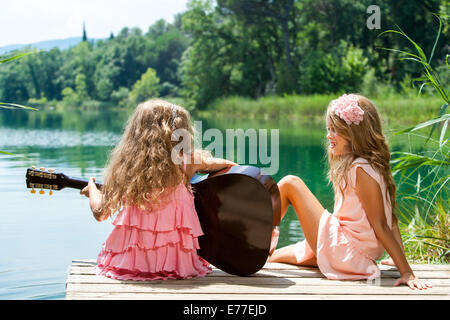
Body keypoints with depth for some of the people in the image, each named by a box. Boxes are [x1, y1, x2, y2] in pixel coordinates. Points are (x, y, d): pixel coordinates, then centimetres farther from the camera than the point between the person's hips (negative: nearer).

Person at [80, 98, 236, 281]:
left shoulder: (125, 167, -7)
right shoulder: (187, 163, -11)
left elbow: (100, 213, 3)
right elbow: (227, 165, 3)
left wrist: (91, 188, 23)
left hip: (128, 260, 1)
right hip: (176, 263, -1)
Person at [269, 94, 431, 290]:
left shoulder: (362, 170, -19)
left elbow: (381, 226, -20)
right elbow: (392, 219, 9)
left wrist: (406, 272, -21)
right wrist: (399, 257, 11)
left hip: (343, 252, -9)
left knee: (290, 184, -2)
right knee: (274, 257, 23)